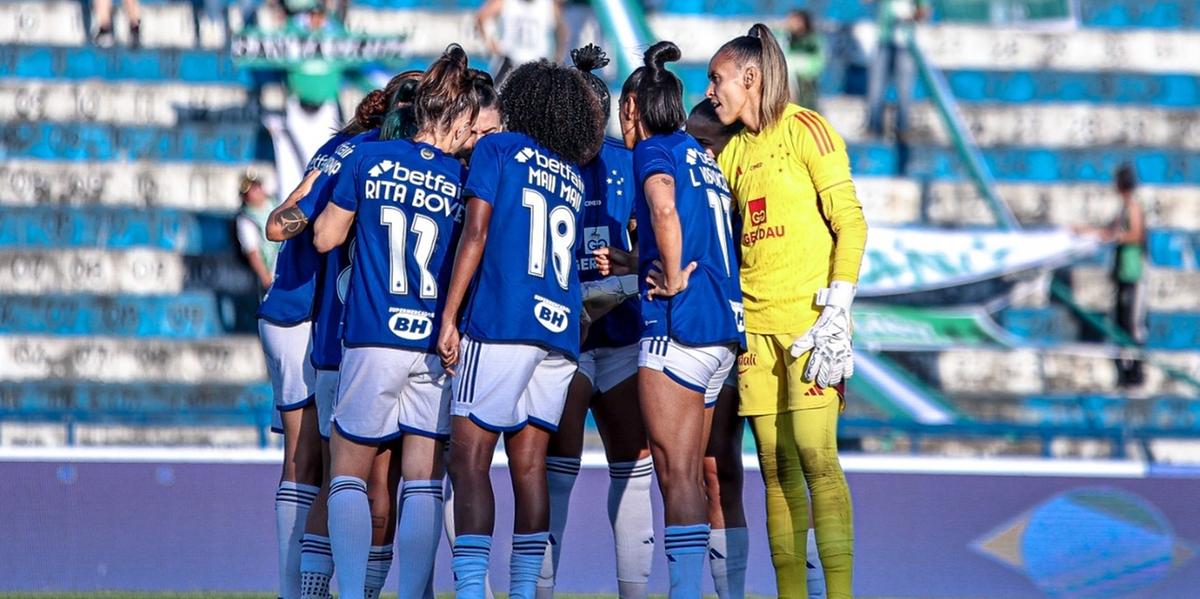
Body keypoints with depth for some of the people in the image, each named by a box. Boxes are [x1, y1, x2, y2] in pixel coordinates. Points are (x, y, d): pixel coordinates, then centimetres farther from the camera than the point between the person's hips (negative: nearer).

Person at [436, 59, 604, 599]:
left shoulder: (497, 150, 5)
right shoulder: (574, 175, 21)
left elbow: (476, 235, -3)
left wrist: (449, 317, -4)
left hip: (501, 322, -6)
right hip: (559, 330, 6)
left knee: (468, 461, -8)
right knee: (529, 465, 7)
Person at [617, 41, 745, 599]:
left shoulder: (654, 150, -4)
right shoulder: (702, 157, 20)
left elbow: (664, 208, -26)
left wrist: (673, 279, -16)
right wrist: (629, 263, 31)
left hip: (676, 323, -8)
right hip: (722, 326, 8)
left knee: (675, 473, -10)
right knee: (689, 475, 9)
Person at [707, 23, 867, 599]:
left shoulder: (805, 129, -2)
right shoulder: (733, 152, 17)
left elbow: (850, 221, -7)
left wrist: (837, 311, -14)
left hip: (809, 314, -6)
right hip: (756, 321, 6)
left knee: (814, 454, -16)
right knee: (776, 466, 1)